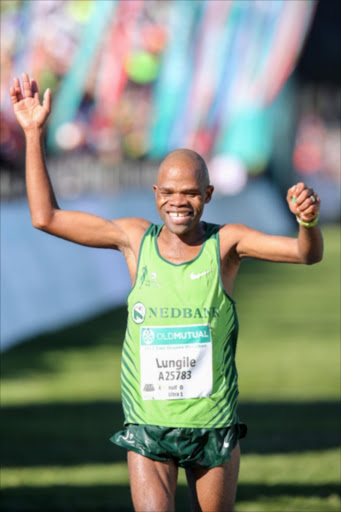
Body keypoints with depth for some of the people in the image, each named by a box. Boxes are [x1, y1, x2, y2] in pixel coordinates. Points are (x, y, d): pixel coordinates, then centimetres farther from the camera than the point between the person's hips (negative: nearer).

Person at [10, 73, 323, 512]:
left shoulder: (226, 243, -4)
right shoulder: (135, 239, 1)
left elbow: (307, 254, -14)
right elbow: (46, 217, 4)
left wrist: (308, 219, -37)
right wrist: (33, 134, 1)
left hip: (214, 425, 0)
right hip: (148, 426, 0)